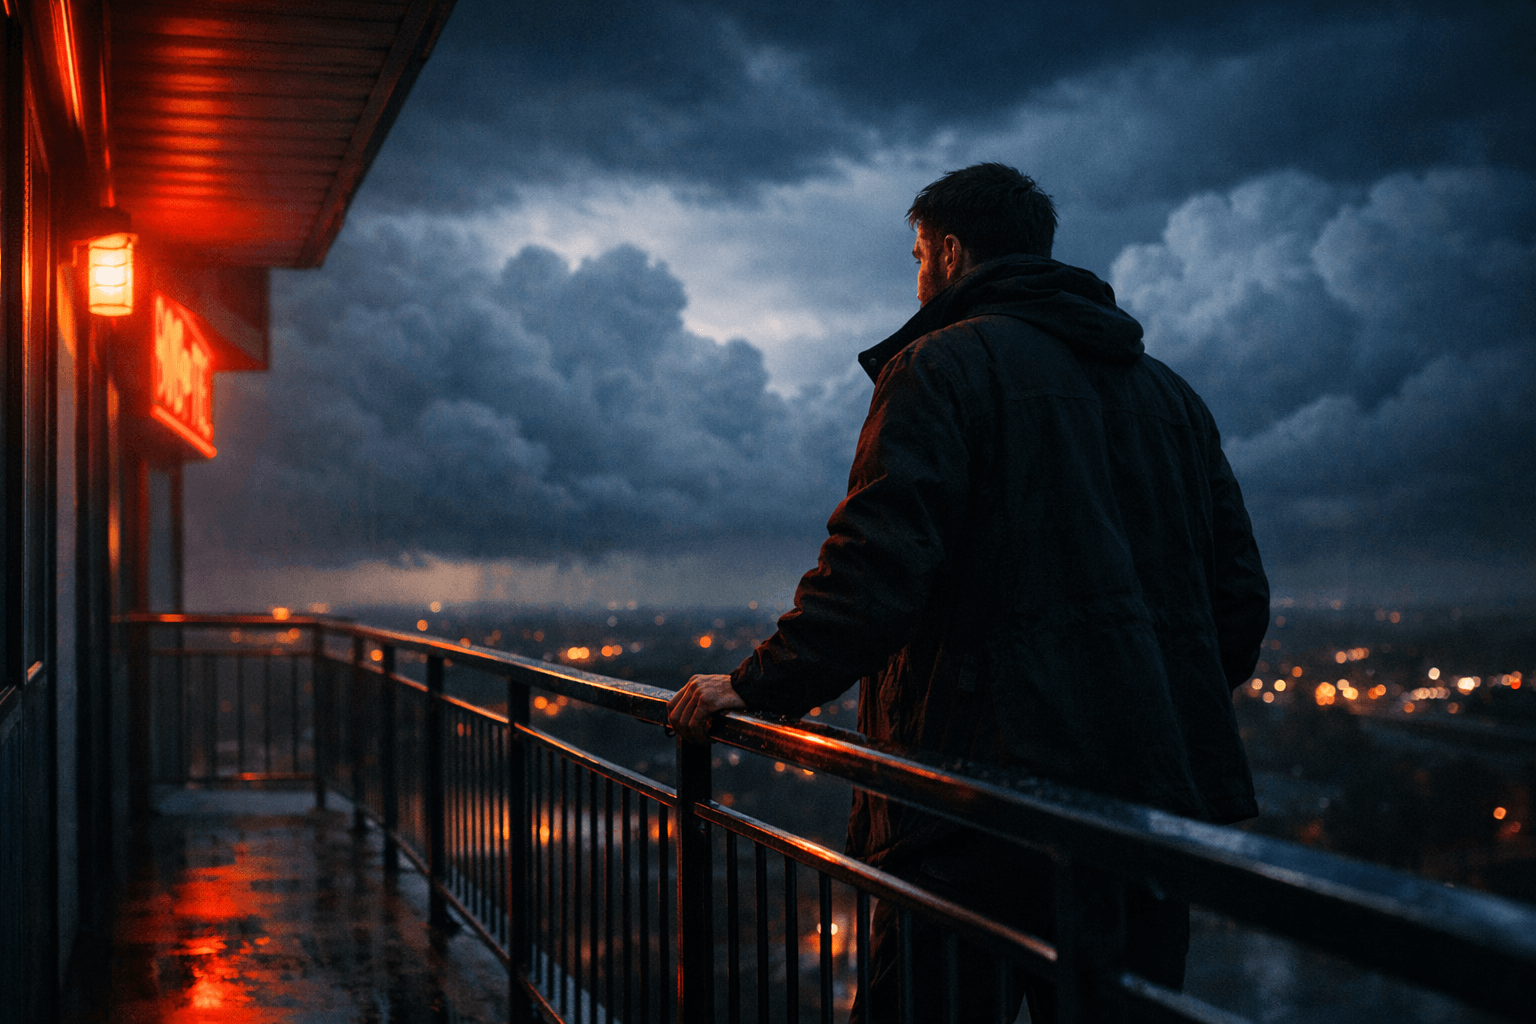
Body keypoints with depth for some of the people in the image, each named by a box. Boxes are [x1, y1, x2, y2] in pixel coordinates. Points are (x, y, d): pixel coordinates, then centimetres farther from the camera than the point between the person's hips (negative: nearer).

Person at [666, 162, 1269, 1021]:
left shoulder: (941, 365, -3)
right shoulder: (1170, 393, 19)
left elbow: (876, 568, -15)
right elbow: (1240, 594, 18)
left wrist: (757, 686, -6)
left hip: (994, 784, -7)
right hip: (1160, 797, 7)